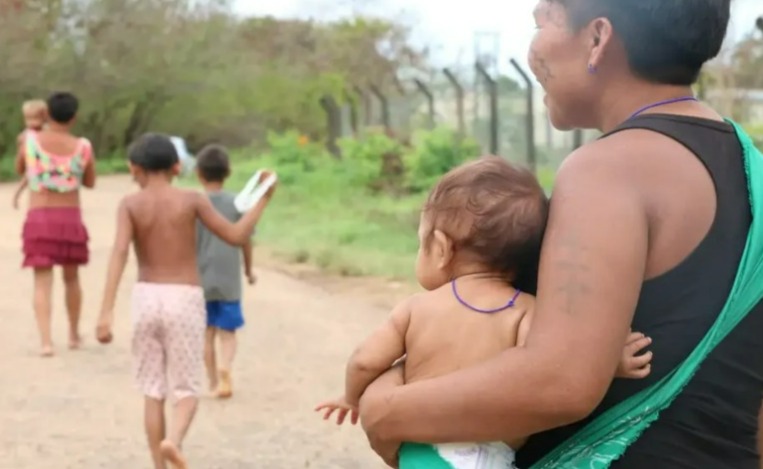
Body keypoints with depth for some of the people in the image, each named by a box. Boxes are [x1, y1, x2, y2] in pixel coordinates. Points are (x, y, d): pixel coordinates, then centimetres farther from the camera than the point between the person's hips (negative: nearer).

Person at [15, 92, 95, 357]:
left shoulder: (30, 139, -4)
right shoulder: (83, 147, -4)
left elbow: (20, 170, 15)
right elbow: (90, 183, 12)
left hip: (38, 218, -1)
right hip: (70, 218, 1)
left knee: (43, 282, -1)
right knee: (71, 278, 19)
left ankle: (46, 341, -14)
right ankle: (74, 335, 31)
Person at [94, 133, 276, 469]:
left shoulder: (130, 205, -2)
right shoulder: (191, 200, -2)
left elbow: (119, 253, -15)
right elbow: (236, 237, -2)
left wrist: (106, 312, -20)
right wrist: (262, 200, 10)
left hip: (146, 297, 1)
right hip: (184, 299, -1)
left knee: (153, 391, 11)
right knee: (186, 389, 6)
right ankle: (174, 440, -24)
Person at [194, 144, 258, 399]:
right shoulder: (237, 203, -4)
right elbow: (245, 241, 2)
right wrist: (249, 270, 16)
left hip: (201, 279, 0)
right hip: (229, 280, 0)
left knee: (207, 333, 13)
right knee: (227, 332, 7)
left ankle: (213, 381, 17)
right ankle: (225, 368, -19)